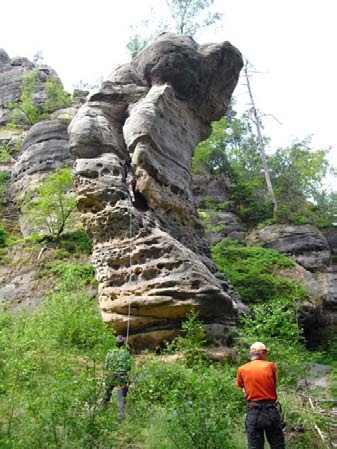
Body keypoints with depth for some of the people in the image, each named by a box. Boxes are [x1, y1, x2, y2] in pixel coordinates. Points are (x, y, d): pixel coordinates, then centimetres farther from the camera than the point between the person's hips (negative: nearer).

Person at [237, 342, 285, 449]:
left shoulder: (242, 369, 1)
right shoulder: (270, 365, -1)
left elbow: (243, 388, 5)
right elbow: (275, 384, 4)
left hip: (253, 412, 1)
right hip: (271, 410, 0)